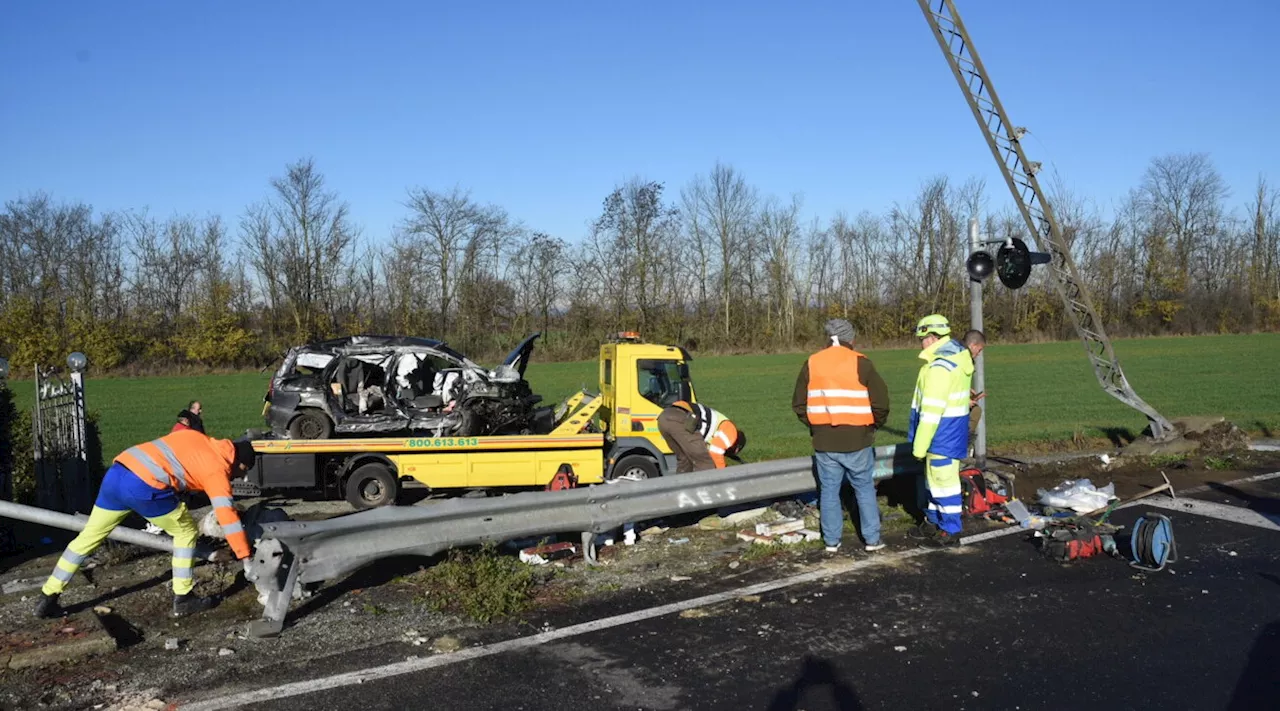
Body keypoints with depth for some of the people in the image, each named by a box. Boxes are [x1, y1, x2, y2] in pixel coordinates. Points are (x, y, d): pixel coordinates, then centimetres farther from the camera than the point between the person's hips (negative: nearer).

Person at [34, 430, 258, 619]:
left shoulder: (194, 437, 22)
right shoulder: (217, 469, 3)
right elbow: (227, 515, -2)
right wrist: (245, 556, 1)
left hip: (116, 472, 7)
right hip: (144, 486, -7)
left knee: (89, 536, 18)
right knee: (186, 532, 12)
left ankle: (47, 598, 26)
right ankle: (183, 599, 13)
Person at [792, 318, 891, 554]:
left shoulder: (811, 364, 3)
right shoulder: (860, 363, -7)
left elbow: (799, 404, 8)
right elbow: (881, 401, -8)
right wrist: (874, 425, 10)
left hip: (824, 441, 2)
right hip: (857, 440, -2)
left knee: (829, 491, 11)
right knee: (865, 489, 12)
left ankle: (831, 541, 16)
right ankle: (872, 539, 15)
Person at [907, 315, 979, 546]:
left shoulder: (940, 367, -23)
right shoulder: (958, 357, 10)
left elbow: (931, 411, -23)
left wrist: (919, 446, -17)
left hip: (942, 435, -10)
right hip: (951, 430, 10)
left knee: (944, 481, -1)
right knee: (935, 479, 20)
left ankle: (950, 531, 8)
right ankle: (933, 522, 32)